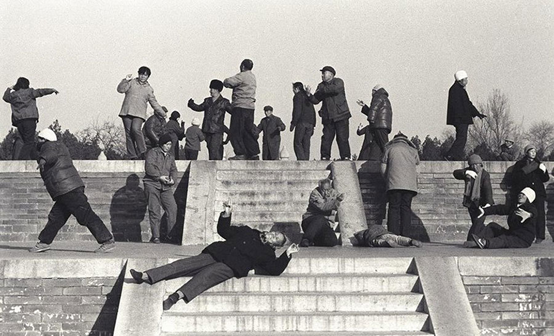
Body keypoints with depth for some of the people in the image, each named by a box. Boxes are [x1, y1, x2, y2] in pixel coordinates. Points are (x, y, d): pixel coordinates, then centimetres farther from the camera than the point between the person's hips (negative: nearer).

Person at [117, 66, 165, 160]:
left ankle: (142, 152, -13)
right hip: (127, 111, 1)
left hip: (139, 113, -1)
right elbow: (120, 89, 3)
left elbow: (154, 103, 20)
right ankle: (132, 156, -2)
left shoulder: (149, 89, 15)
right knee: (129, 133, -4)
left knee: (136, 129, -24)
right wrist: (125, 80, -10)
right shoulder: (131, 82, 13)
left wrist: (163, 113, 18)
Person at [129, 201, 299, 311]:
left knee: (207, 274, -33)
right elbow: (224, 231, 30)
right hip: (217, 253, 5)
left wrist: (287, 255, -7)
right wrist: (226, 214, 18)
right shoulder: (248, 232, 29)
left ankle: (178, 295, -56)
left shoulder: (267, 253, 15)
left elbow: (275, 269, -1)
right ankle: (147, 276, -23)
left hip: (231, 266, -5)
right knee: (187, 263, -13)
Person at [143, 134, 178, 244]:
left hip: (166, 187, 5)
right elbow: (149, 167, -12)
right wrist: (159, 177, -16)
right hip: (152, 185, -5)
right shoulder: (153, 152, 0)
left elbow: (173, 170, 16)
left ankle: (171, 235, -1)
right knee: (154, 211, -4)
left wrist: (173, 179, -4)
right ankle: (155, 236, 1)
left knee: (173, 208, -8)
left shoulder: (170, 156, 19)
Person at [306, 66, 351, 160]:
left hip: (341, 116, -4)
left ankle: (345, 157, -1)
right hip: (328, 117, 4)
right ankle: (325, 157, 3)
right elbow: (315, 100, 9)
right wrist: (309, 94, -11)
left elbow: (335, 89, -21)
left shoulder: (338, 81, 2)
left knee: (342, 138, -6)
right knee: (326, 138, -1)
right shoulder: (321, 85, 15)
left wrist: (322, 90, -11)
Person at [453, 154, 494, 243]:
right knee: (476, 223, 10)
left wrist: (488, 203, -38)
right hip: (471, 202, 5)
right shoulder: (468, 171, 0)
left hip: (482, 202, -5)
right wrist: (466, 172, -35)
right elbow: (455, 173, -15)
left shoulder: (485, 174, -12)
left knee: (478, 222, -18)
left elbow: (488, 189, -23)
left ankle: (470, 240, -18)